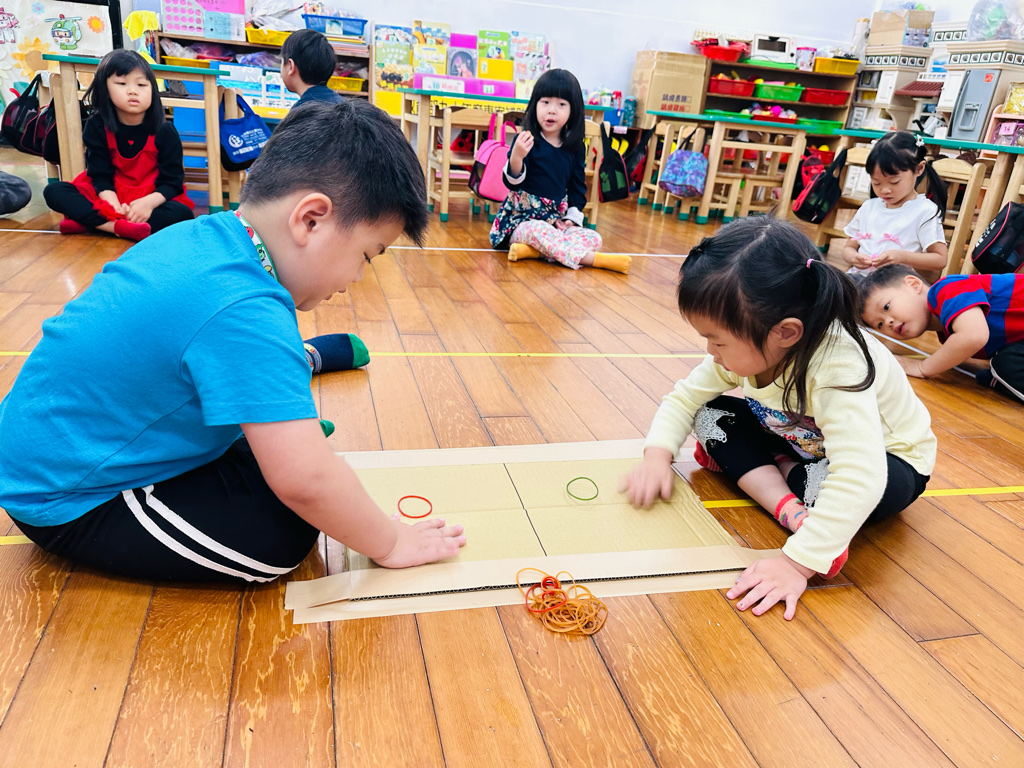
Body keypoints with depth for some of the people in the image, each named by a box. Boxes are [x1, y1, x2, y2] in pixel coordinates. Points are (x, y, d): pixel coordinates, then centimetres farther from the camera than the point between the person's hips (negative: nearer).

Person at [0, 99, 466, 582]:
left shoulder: (201, 235, -3)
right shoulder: (245, 312, -33)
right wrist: (390, 543, -19)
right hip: (65, 501, -9)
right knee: (284, 533, -18)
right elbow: (305, 480, -34)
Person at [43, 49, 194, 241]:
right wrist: (114, 206, -27)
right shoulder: (96, 127, -5)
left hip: (152, 198, -2)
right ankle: (118, 226, -33)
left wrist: (148, 203, -31)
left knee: (182, 212, -34)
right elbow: (100, 175, -7)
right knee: (53, 191, -16)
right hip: (110, 196, 2)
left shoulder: (165, 131, -9)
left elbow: (172, 181, -12)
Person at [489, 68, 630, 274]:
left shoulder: (575, 148, 6)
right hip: (523, 219, -5)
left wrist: (572, 218, 3)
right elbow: (513, 183, -14)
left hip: (557, 219, 6)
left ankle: (531, 250, -30)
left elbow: (577, 186, 15)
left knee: (594, 238, -15)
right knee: (539, 231, -38)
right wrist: (516, 157, -34)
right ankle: (595, 259, -38)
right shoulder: (526, 141, -8)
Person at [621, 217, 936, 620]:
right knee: (713, 416, -13)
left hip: (887, 458, -5)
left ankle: (784, 473, -7)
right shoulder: (744, 348, -21)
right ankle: (788, 505, -19)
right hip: (802, 441, 6)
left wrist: (797, 563, -52)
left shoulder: (837, 365, -42)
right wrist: (657, 454, -26)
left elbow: (859, 478, -50)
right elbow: (685, 397, -8)